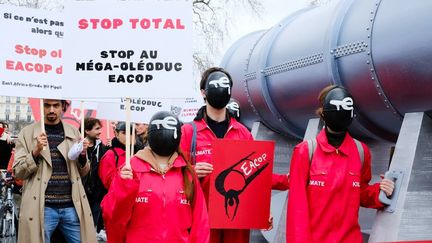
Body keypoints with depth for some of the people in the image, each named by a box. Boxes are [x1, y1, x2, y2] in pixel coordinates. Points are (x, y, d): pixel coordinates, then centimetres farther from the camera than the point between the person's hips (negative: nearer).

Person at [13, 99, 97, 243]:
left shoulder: (73, 132, 10)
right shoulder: (27, 133, 3)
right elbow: (18, 172, 0)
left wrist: (82, 155, -5)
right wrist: (36, 151, -15)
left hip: (72, 206, 3)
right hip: (42, 207, -2)